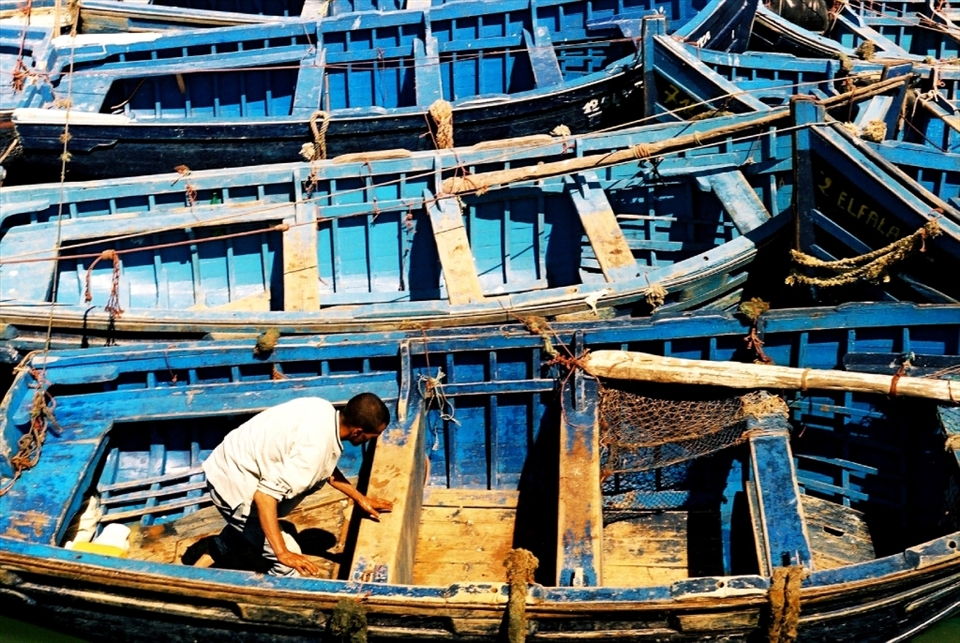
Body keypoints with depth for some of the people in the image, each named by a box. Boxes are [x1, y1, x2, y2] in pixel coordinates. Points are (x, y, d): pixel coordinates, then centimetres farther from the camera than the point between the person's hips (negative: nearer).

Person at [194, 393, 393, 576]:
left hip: (229, 464, 9)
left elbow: (326, 467, 13)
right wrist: (283, 553, -33)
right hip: (232, 485, -9)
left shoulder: (324, 411, -6)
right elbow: (265, 495, -36)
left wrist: (360, 498, 15)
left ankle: (209, 559, 58)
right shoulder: (314, 446, -32)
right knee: (288, 563, -8)